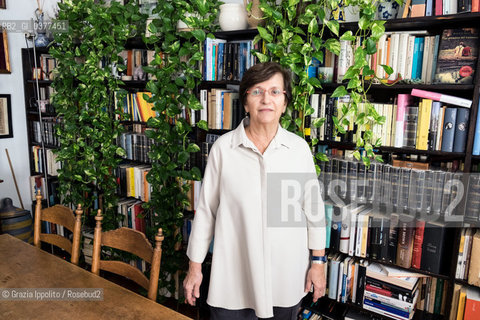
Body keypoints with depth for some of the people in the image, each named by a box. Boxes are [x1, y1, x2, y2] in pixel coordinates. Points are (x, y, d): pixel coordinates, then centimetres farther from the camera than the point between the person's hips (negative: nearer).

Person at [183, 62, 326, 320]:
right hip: (233, 277, -1)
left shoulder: (299, 148, -3)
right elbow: (205, 209, -2)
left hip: (287, 276, 2)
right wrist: (195, 266, 2)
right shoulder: (223, 147, -7)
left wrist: (318, 262, 5)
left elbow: (313, 209, 3)